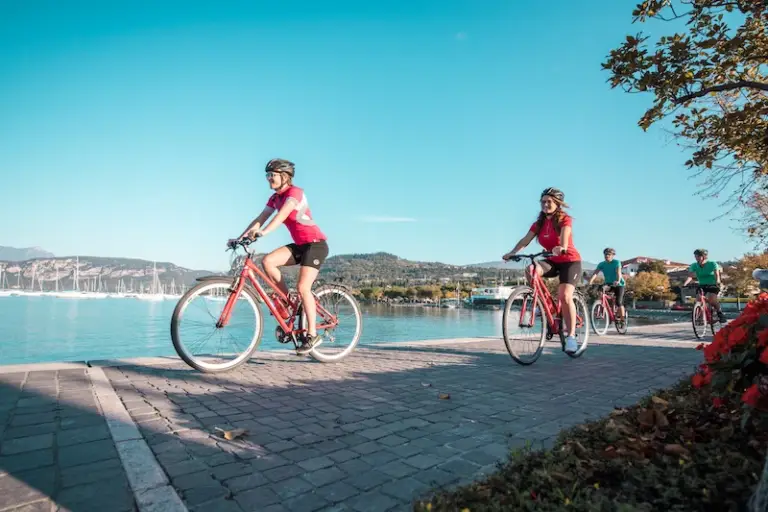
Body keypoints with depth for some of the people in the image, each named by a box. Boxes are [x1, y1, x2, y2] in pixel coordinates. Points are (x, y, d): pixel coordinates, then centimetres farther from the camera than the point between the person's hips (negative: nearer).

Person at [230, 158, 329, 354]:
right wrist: (240, 237, -9)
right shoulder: (275, 198, 10)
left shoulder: (294, 192, -13)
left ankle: (312, 335, -7)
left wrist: (263, 232, -45)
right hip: (299, 244, 7)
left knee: (302, 287, -18)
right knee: (268, 261, -15)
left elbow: (282, 215, -31)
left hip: (316, 244, -7)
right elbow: (260, 219, 2)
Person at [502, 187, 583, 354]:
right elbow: (526, 239, -12)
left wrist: (562, 247, -55)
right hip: (552, 261, 4)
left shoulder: (565, 219, -10)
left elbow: (565, 234, -32)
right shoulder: (539, 224, 3)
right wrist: (512, 252, -29)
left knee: (565, 296, -22)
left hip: (570, 261, -4)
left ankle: (571, 336, -11)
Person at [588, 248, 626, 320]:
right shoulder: (601, 264, -5)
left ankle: (622, 318, -1)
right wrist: (590, 282, -35)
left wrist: (618, 281, -50)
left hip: (618, 284, -3)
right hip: (608, 284, 4)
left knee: (619, 302, -13)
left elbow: (618, 271, -30)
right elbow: (595, 273, -18)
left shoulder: (616, 262, -13)